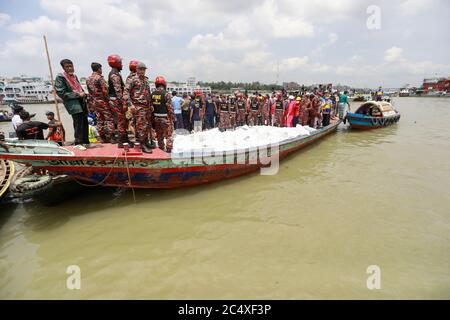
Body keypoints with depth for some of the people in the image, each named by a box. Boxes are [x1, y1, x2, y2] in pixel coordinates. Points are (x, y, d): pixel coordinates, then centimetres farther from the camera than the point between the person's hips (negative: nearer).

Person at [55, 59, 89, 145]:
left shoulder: (74, 76, 17)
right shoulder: (60, 77, -5)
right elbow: (61, 93, -12)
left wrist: (84, 94, 8)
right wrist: (78, 95, -16)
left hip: (81, 103, 7)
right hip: (73, 105, -7)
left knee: (85, 125, 11)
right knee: (79, 127, -12)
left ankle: (86, 143, 21)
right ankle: (79, 144, -5)